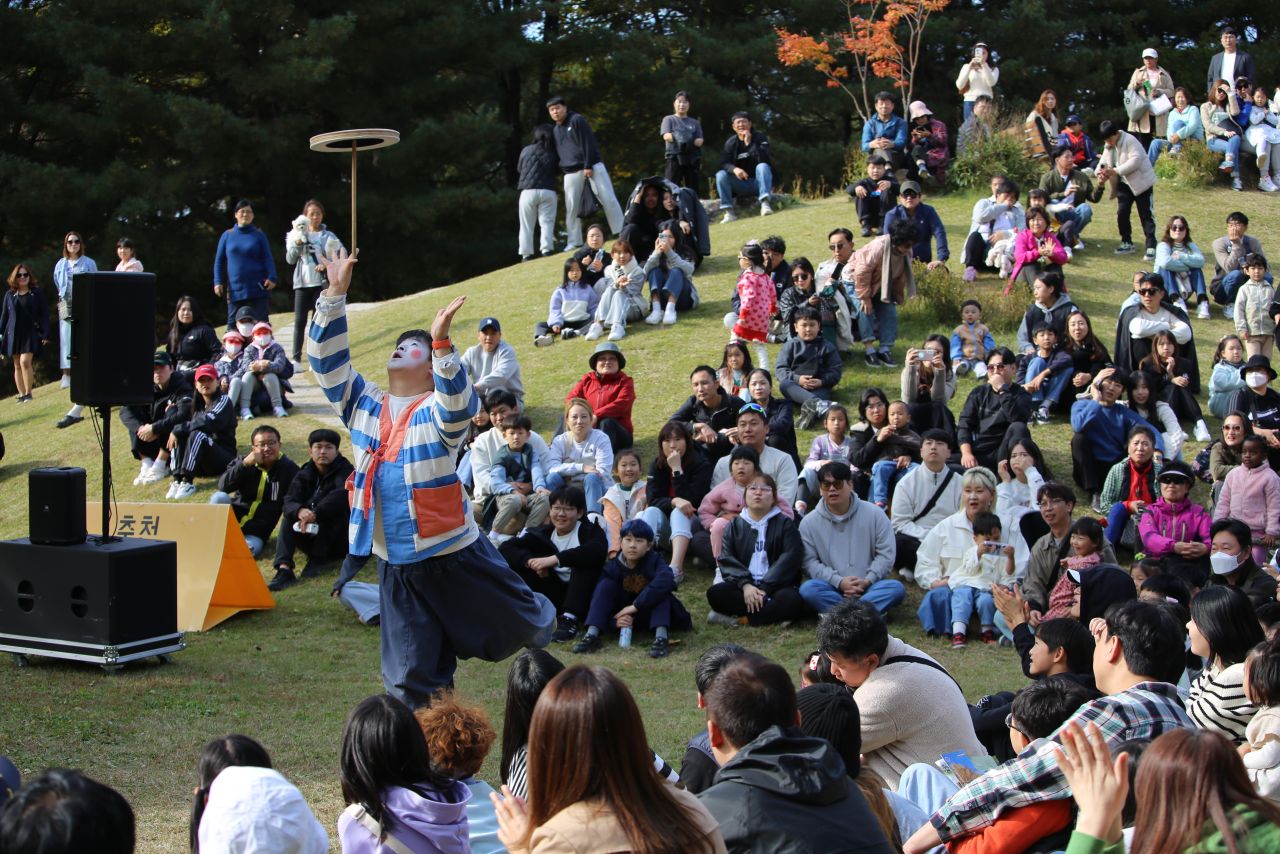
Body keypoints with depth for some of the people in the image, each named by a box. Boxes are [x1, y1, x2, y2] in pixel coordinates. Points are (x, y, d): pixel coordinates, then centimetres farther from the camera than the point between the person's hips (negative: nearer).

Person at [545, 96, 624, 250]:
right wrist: (561, 170, 10)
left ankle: (622, 233, -5)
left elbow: (588, 143, -11)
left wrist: (588, 166, -17)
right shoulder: (555, 131, 15)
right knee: (571, 207, 1)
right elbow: (556, 153, 21)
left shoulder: (577, 120, -4)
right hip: (571, 172, 5)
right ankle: (574, 242, 6)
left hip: (592, 166, -5)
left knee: (608, 199, -8)